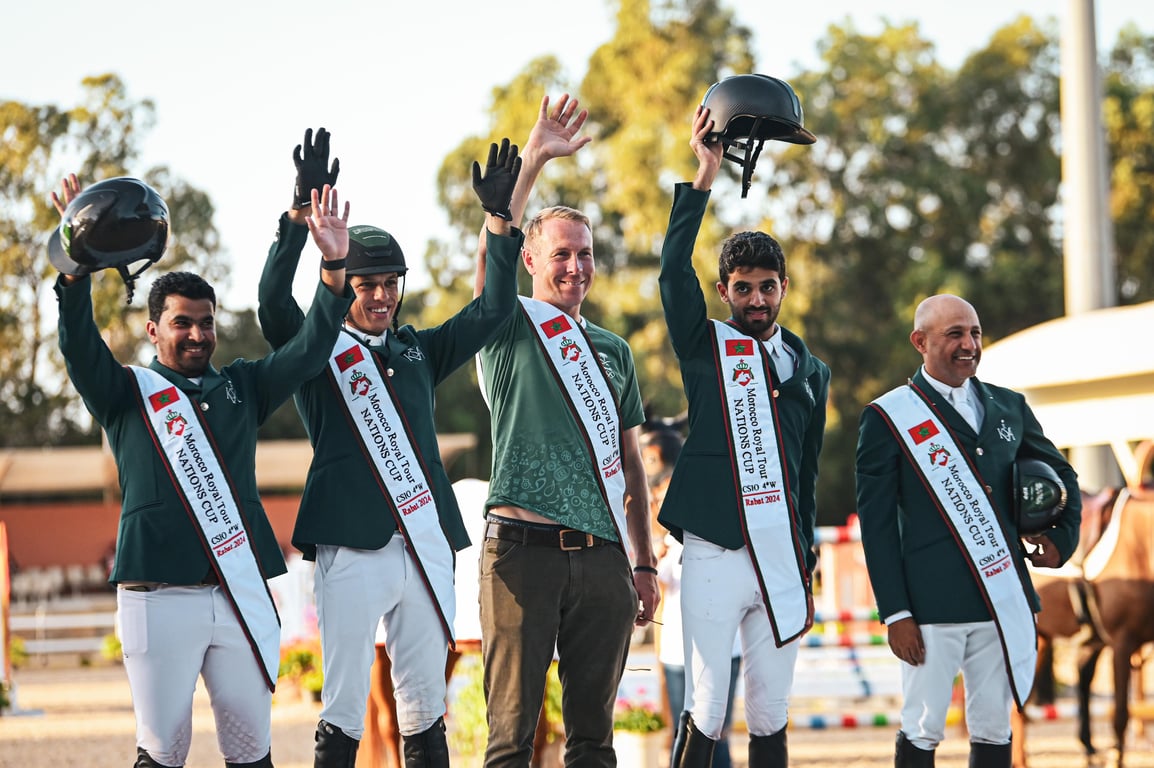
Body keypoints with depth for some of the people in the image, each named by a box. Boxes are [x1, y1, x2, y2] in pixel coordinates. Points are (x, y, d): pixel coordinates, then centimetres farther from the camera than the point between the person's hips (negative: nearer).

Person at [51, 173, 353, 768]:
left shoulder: (241, 387, 17)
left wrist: (335, 267, -9)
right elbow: (80, 349, -11)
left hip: (242, 593, 3)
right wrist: (77, 266, -28)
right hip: (159, 594, -3)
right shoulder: (127, 393, 7)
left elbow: (309, 351, 6)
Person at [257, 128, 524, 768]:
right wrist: (301, 212, -22)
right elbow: (273, 302, -12)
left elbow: (492, 310, 15)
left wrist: (499, 218, 6)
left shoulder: (418, 353, 19)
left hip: (425, 547, 5)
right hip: (351, 551, -5)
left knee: (425, 710, 8)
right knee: (343, 711, -5)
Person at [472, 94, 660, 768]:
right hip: (523, 551, -4)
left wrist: (645, 564, 15)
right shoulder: (511, 329, 6)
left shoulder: (614, 351, 19)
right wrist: (533, 163, -21)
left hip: (603, 555, 4)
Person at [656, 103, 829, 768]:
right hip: (715, 555, -4)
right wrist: (707, 174, -16)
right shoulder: (706, 348, 5)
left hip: (782, 559, 4)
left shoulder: (810, 370, 15)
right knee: (707, 711, -6)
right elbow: (675, 271, -12)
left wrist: (807, 569, 16)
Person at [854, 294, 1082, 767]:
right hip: (932, 606, -4)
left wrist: (1063, 538, 11)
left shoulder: (1009, 407, 13)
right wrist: (895, 613, -9)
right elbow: (876, 523, -4)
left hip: (1005, 600, 4)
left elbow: (1060, 476, 28)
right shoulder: (888, 418, -1)